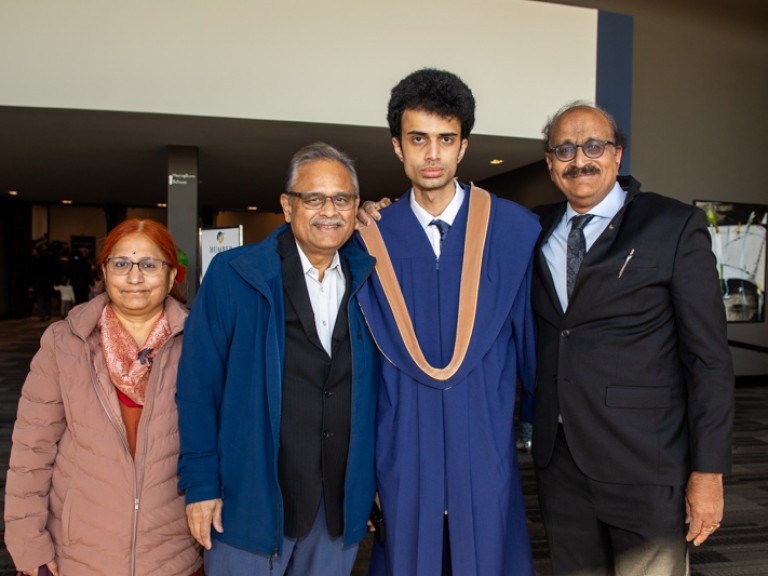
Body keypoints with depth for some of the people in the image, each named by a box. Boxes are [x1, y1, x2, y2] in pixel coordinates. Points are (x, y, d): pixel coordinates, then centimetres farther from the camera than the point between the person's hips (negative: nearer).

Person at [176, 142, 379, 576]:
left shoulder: (369, 280, 3)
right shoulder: (233, 275, -7)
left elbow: (376, 391, 7)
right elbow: (198, 388, -6)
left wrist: (376, 483, 7)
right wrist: (201, 484, -8)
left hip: (342, 505, 3)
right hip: (250, 500, -3)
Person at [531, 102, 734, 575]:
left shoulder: (675, 227, -5)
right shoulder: (537, 231, 8)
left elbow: (709, 357, -6)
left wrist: (708, 470, -8)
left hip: (645, 465, -3)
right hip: (560, 461, 4)